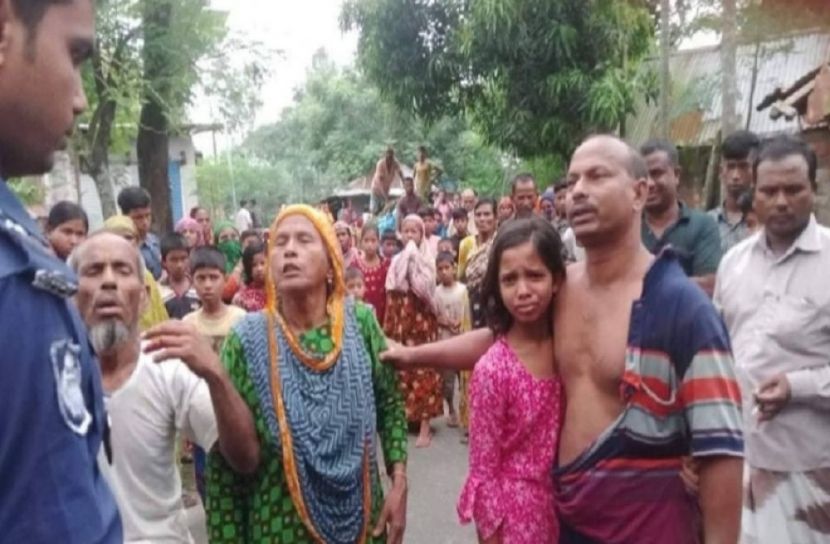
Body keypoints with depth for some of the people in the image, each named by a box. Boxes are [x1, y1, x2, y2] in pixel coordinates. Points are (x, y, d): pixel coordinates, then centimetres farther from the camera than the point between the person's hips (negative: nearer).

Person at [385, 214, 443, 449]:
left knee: (423, 368, -4)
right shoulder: (396, 260, 11)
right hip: (401, 320, 4)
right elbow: (391, 295, 10)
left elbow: (424, 289, -16)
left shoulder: (428, 260, -2)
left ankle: (424, 425, 0)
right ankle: (405, 416, 17)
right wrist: (388, 328, 6)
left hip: (422, 320, -4)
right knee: (401, 369, 4)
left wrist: (414, 260, -12)